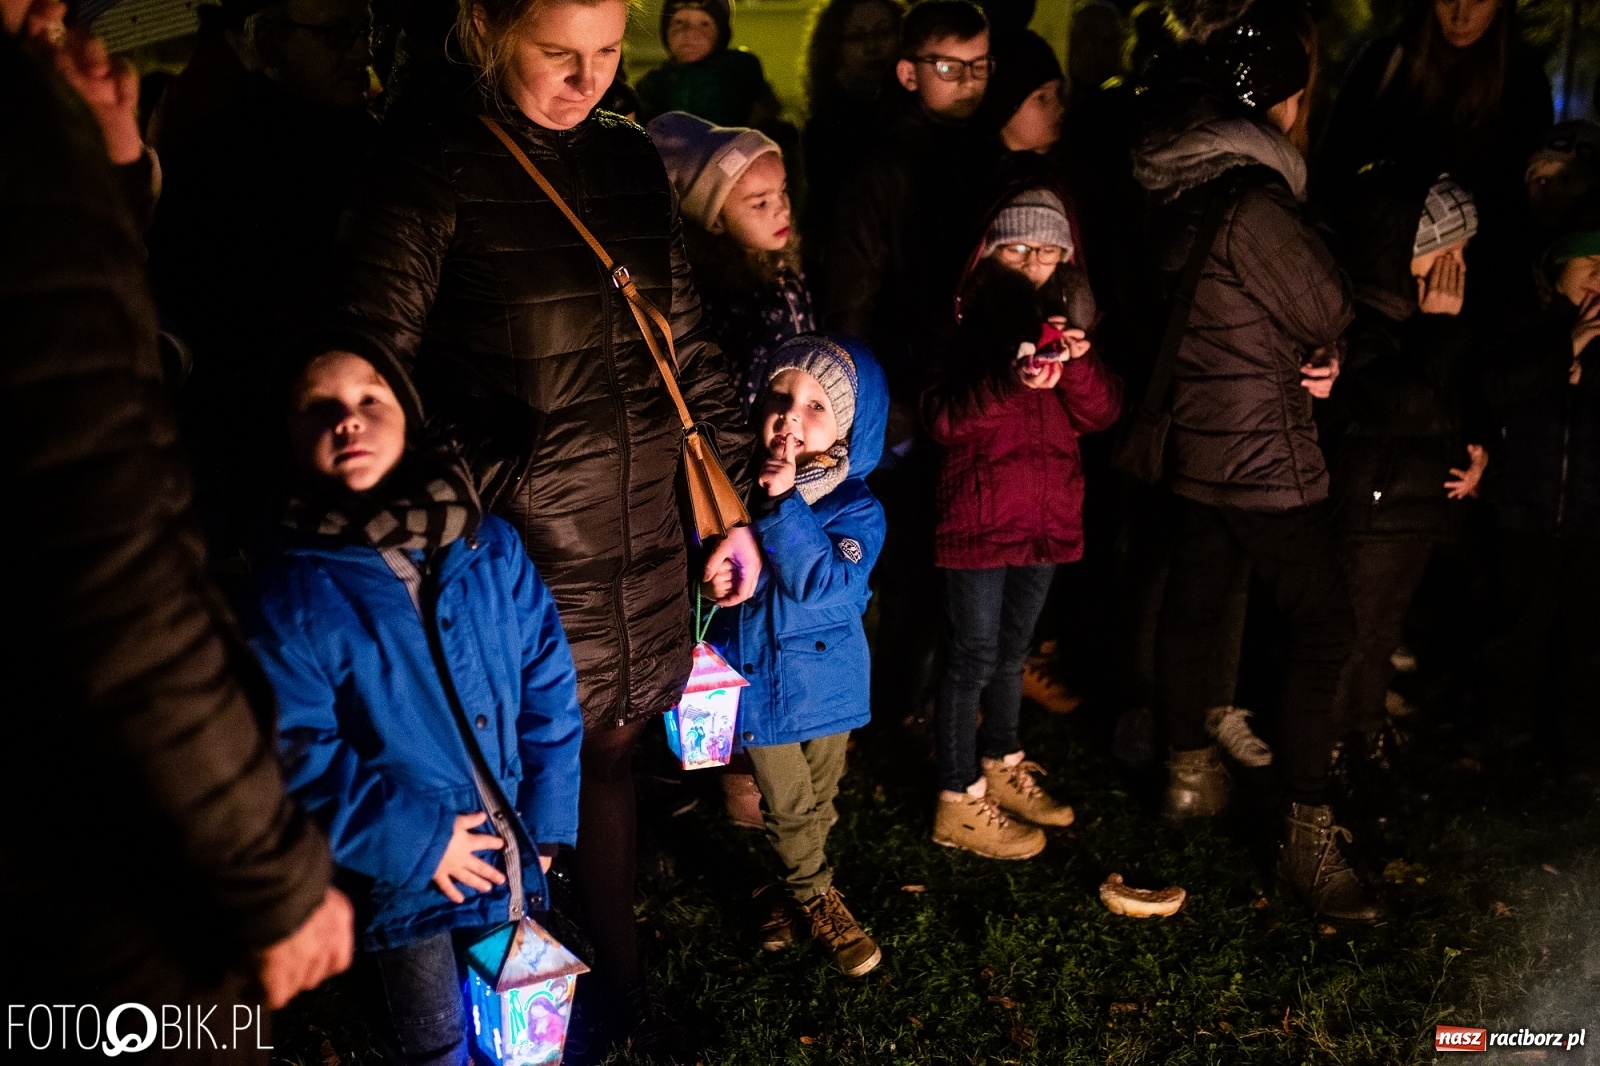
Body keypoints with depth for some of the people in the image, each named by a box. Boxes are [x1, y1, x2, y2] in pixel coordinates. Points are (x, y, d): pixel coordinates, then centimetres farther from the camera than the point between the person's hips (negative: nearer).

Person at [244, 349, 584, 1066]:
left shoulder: (490, 546, -5)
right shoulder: (289, 587, -14)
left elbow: (547, 683, -1)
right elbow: (295, 753, -16)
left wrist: (546, 816, -5)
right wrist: (412, 839, -19)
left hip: (511, 863, 4)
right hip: (397, 881, -3)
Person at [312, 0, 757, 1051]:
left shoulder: (632, 159, 7)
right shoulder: (431, 164, -11)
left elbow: (687, 344, 13)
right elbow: (363, 369, -12)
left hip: (643, 543, 5)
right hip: (517, 547, -5)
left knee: (612, 749, 19)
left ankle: (624, 976, 41)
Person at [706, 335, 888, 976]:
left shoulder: (856, 509, -14)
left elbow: (824, 584, -29)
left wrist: (784, 506, -33)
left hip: (825, 678, 0)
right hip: (755, 680, 0)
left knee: (818, 800, 17)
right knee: (788, 803, 9)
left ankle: (795, 891, 42)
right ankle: (816, 899, 33)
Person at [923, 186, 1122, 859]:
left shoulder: (1062, 322, 11)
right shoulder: (966, 319, -6)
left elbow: (1102, 414, 0)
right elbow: (942, 418, -18)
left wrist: (1078, 364, -21)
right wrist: (1009, 381, -35)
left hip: (1047, 518, 6)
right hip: (978, 518, -6)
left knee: (1012, 653, 19)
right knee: (973, 659, -1)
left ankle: (1002, 766, 36)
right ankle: (959, 803, 9)